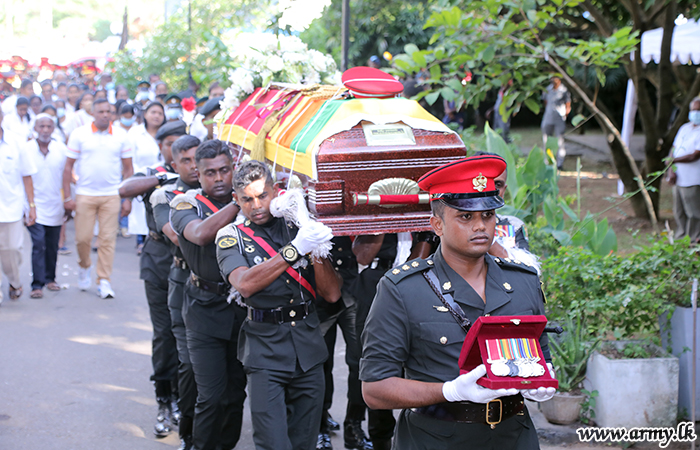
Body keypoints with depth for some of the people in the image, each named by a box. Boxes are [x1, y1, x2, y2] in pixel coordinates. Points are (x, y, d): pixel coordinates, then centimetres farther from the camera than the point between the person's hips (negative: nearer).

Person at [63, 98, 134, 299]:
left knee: (108, 239, -1)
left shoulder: (120, 136, 5)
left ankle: (104, 281, 6)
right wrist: (67, 196, -3)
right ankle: (84, 267, 30)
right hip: (85, 194, -1)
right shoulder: (79, 134, 1)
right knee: (83, 238, 0)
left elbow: (128, 168, 10)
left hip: (111, 195, 1)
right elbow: (68, 166, 3)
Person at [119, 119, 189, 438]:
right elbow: (125, 190, -14)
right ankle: (164, 403, 11)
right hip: (159, 262, 0)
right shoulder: (152, 175, 8)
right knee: (164, 334, 2)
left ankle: (181, 398, 16)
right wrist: (162, 178, -24)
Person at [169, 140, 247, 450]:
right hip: (206, 306, -3)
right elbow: (201, 234, -26)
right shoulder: (186, 204, -6)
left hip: (243, 305, 3)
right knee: (212, 397, -7)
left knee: (236, 392, 9)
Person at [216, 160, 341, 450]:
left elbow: (332, 294, 4)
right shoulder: (231, 236, 3)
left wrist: (317, 252, -13)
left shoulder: (297, 228, 8)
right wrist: (294, 251, -25)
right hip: (265, 350, -3)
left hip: (309, 349, 3)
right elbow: (244, 283, -19)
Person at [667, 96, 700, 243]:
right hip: (679, 180, 7)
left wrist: (674, 160, -20)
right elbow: (674, 149, 14)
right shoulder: (684, 128, 13)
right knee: (679, 213, 14)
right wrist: (671, 170, 0)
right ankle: (680, 239, 25)